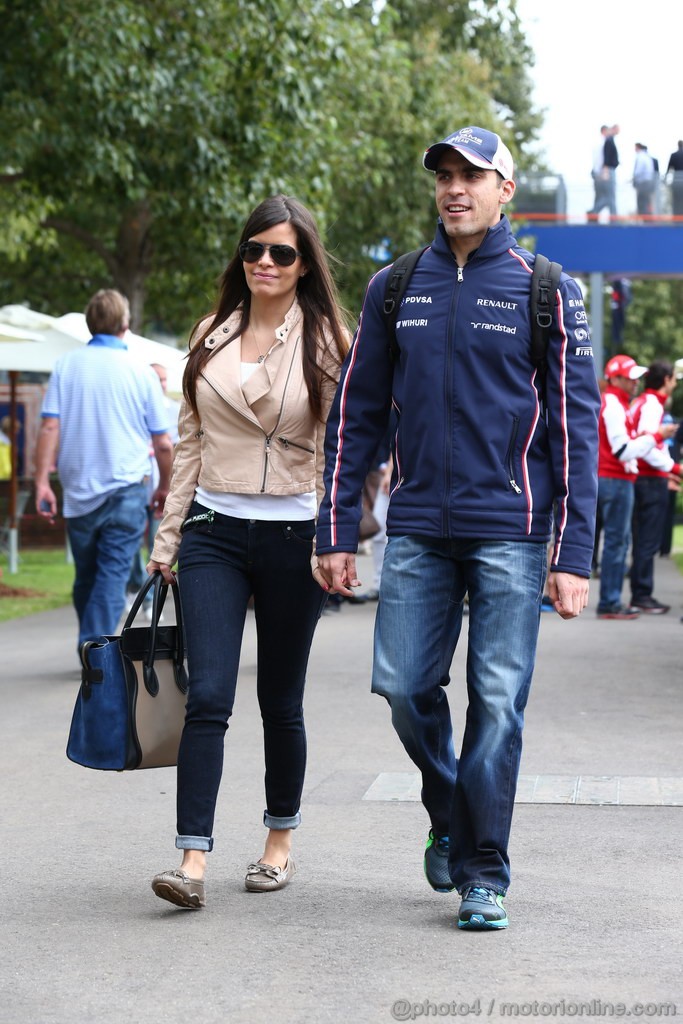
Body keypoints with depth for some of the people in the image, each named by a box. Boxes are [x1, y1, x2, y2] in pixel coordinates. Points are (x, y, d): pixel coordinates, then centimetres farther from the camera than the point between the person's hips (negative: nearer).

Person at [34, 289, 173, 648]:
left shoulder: (66, 365, 1)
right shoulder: (141, 372, -2)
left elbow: (49, 428, -7)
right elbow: (163, 444, 1)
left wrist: (42, 481, -5)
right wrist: (164, 487, 16)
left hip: (79, 493, 2)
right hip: (126, 491, -2)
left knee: (86, 577, 16)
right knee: (112, 577, -3)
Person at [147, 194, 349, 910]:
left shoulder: (328, 341, 0)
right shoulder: (212, 337, 10)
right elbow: (189, 443, 13)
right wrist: (168, 539, 11)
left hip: (291, 535, -2)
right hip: (214, 531, 2)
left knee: (280, 700, 8)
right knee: (208, 696, -9)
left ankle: (280, 844, 26)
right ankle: (193, 862, -12)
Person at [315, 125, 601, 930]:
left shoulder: (545, 292, 1)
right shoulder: (395, 290, 10)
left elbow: (576, 425, -1)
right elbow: (355, 414, 12)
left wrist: (574, 555, -7)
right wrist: (336, 532, 6)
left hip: (509, 529, -3)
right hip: (417, 529, 3)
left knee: (497, 698, -3)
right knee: (404, 685, 0)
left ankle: (485, 873, 8)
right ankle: (449, 819, 26)